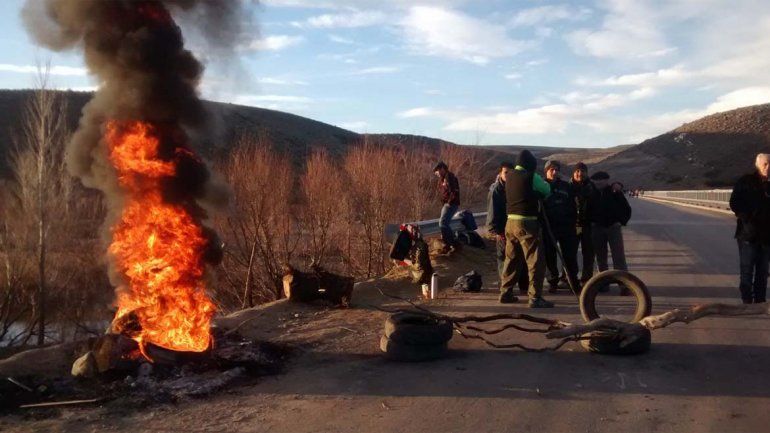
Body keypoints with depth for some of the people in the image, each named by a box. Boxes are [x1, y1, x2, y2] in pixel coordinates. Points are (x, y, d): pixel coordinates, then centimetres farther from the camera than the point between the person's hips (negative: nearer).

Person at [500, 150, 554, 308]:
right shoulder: (531, 176, -10)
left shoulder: (509, 176, 7)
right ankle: (535, 298, -5)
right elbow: (547, 191, 3)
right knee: (535, 261, -3)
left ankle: (506, 293, 23)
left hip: (511, 222, 7)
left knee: (511, 259, 17)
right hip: (527, 223, -7)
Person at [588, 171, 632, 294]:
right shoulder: (592, 194, 3)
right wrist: (591, 222, 1)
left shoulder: (615, 192, -2)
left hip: (613, 227, -2)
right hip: (597, 228, 2)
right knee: (600, 257, 8)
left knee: (619, 256, -9)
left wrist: (621, 222, -8)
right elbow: (587, 210, 12)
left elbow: (626, 209, 2)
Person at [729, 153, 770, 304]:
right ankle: (747, 302, 4)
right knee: (747, 270, -1)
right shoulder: (745, 182, -1)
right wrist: (747, 217, -14)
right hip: (748, 234, -4)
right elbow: (735, 204, -3)